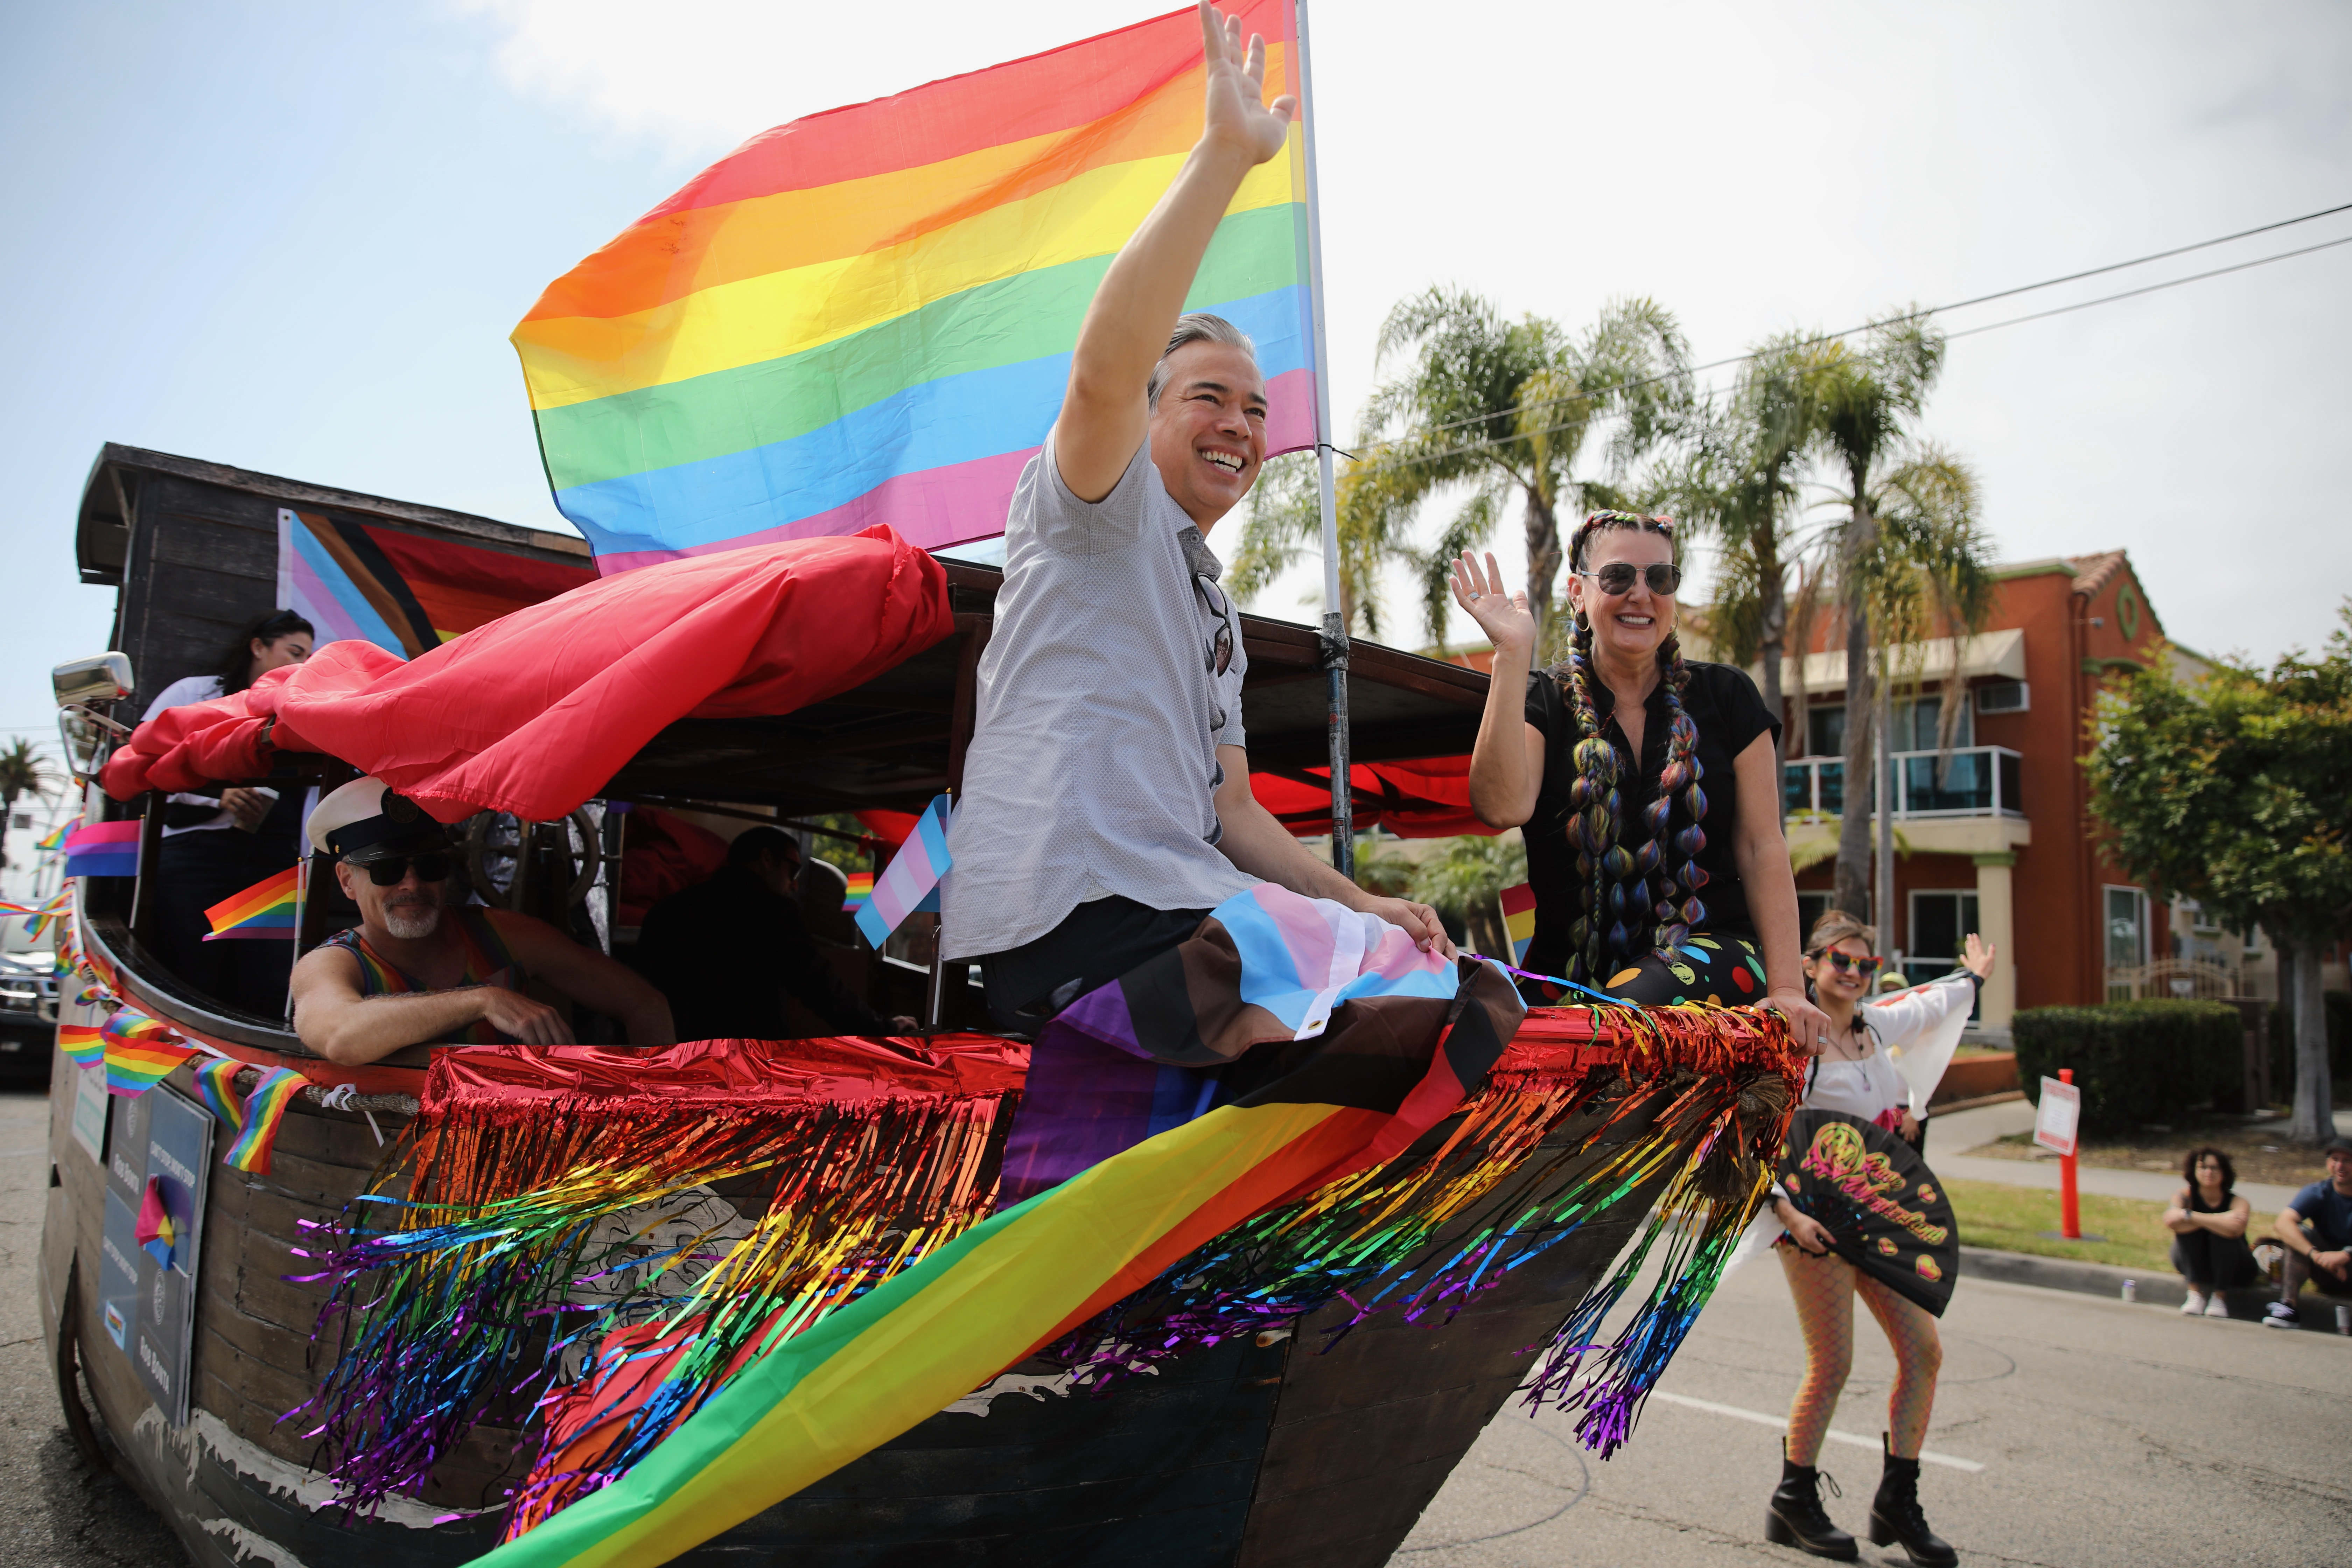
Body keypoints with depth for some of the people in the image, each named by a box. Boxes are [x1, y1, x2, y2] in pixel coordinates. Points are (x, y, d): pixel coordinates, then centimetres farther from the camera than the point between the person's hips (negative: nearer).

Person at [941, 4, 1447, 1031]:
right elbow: (1103, 371, -21)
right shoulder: (1105, 507, 4)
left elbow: (1231, 810, 25)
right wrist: (1226, 151, -21)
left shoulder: (1217, 617, 28)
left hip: (1172, 906, 9)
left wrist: (1353, 900, 10)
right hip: (1073, 913, -9)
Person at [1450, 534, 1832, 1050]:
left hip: (1710, 946, 0)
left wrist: (1787, 988, -7)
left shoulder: (1725, 696, 9)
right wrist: (1512, 653, -15)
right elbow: (1503, 808, -15)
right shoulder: (1542, 702, 7)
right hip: (1570, 964, 1)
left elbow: (1762, 846, 4)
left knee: (1636, 1004, -35)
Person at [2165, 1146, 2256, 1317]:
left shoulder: (2239, 1203, -16)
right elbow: (2172, 1222, -35)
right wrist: (2218, 1220, -38)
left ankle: (2219, 1297, -14)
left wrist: (2189, 1216, -36)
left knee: (2223, 1235, -30)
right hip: (2194, 1266, 1)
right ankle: (2195, 1292, -18)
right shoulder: (2184, 1196, -13)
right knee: (2187, 1228, -26)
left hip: (2231, 1269, -1)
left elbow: (2235, 1229, -41)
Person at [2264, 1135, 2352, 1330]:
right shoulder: (2318, 1193, -7)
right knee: (2300, 1232, -25)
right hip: (2327, 1272, 2)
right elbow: (2283, 1223, -25)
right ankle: (2288, 1305, -31)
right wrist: (2316, 1255, -38)